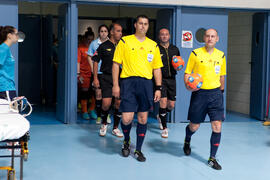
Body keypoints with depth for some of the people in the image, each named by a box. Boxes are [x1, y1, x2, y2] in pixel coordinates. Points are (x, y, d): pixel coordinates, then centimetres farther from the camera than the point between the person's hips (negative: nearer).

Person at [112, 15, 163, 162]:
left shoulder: (153, 45, 12)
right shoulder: (125, 41, 4)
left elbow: (157, 68, 15)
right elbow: (116, 63, 2)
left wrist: (158, 88, 8)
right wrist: (115, 85, -5)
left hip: (146, 83, 3)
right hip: (128, 82, -3)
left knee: (143, 118, 5)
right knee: (127, 118, -7)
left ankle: (138, 150, 20)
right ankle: (126, 141, 24)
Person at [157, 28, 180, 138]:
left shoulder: (175, 49, 12)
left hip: (171, 79, 5)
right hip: (160, 79, -4)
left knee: (171, 105, 7)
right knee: (163, 102, -12)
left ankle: (161, 116, 39)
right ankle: (164, 128, 1)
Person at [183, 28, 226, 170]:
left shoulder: (221, 55, 7)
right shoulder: (195, 53, -3)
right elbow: (187, 73, 0)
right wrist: (188, 85, -17)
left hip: (215, 93, 2)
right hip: (199, 93, -2)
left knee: (217, 126, -7)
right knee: (194, 126, 7)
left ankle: (212, 158, 5)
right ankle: (187, 141, 43)